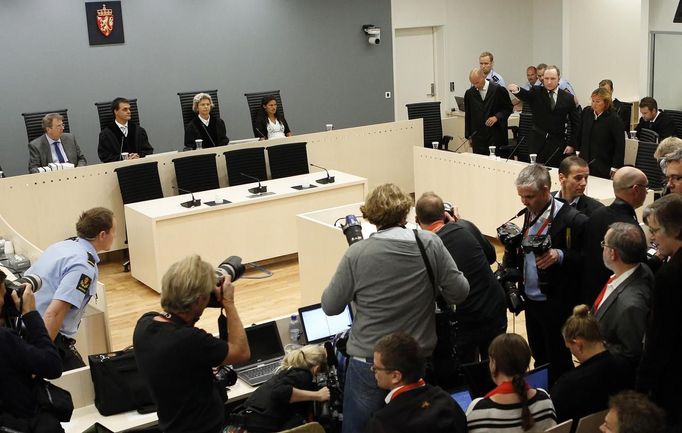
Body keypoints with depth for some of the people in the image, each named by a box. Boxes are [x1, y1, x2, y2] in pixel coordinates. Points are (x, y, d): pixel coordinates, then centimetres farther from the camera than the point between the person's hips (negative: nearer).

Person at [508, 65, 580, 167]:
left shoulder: (567, 98, 4)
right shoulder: (536, 93, 2)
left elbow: (575, 123, 7)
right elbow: (525, 95, -20)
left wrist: (571, 144, 1)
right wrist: (516, 90, -43)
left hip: (557, 144, 0)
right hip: (537, 143, 0)